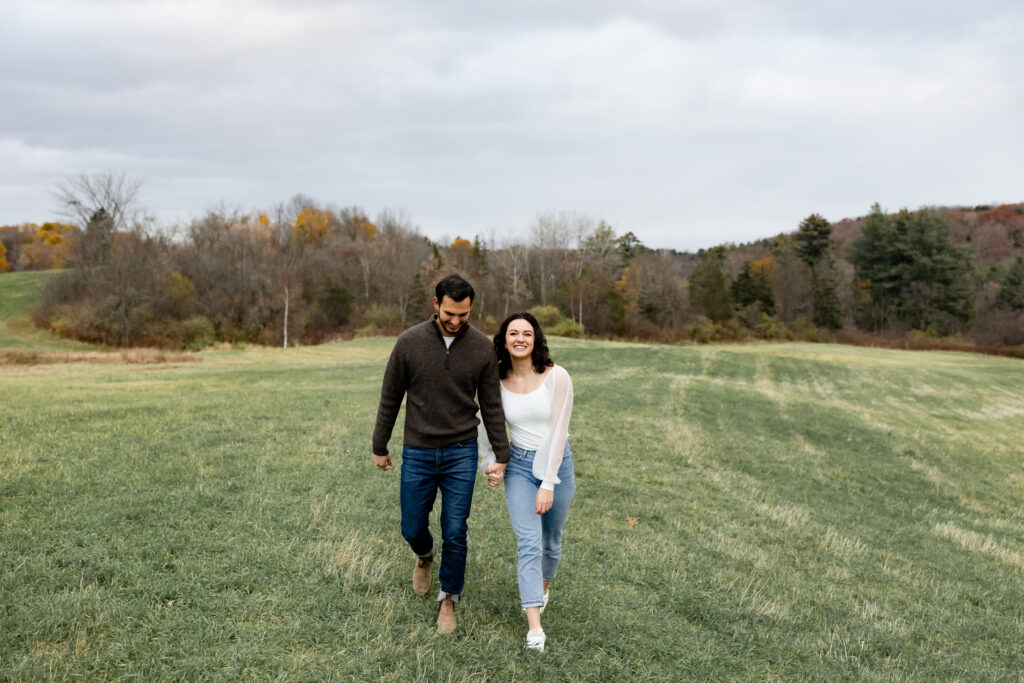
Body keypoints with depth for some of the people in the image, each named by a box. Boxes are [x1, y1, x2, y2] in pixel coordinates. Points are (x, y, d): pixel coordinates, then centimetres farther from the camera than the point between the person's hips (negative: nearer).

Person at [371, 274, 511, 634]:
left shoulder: (482, 347, -6)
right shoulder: (409, 342, -9)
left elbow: (492, 406, 0)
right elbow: (390, 399, 1)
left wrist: (501, 456, -1)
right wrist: (379, 447, 7)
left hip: (461, 454, 0)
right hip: (417, 453, 0)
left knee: (455, 532, 0)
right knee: (413, 529, 9)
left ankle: (448, 599, 22)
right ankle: (425, 556, 45)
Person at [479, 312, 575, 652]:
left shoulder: (556, 376, -15)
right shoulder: (497, 380, -5)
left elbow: (558, 431, -15)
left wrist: (548, 484, -15)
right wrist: (490, 464, 5)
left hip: (557, 463, -1)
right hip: (518, 466, 1)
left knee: (550, 541, 15)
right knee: (529, 543, -11)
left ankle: (543, 588, 46)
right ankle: (534, 627, -11)